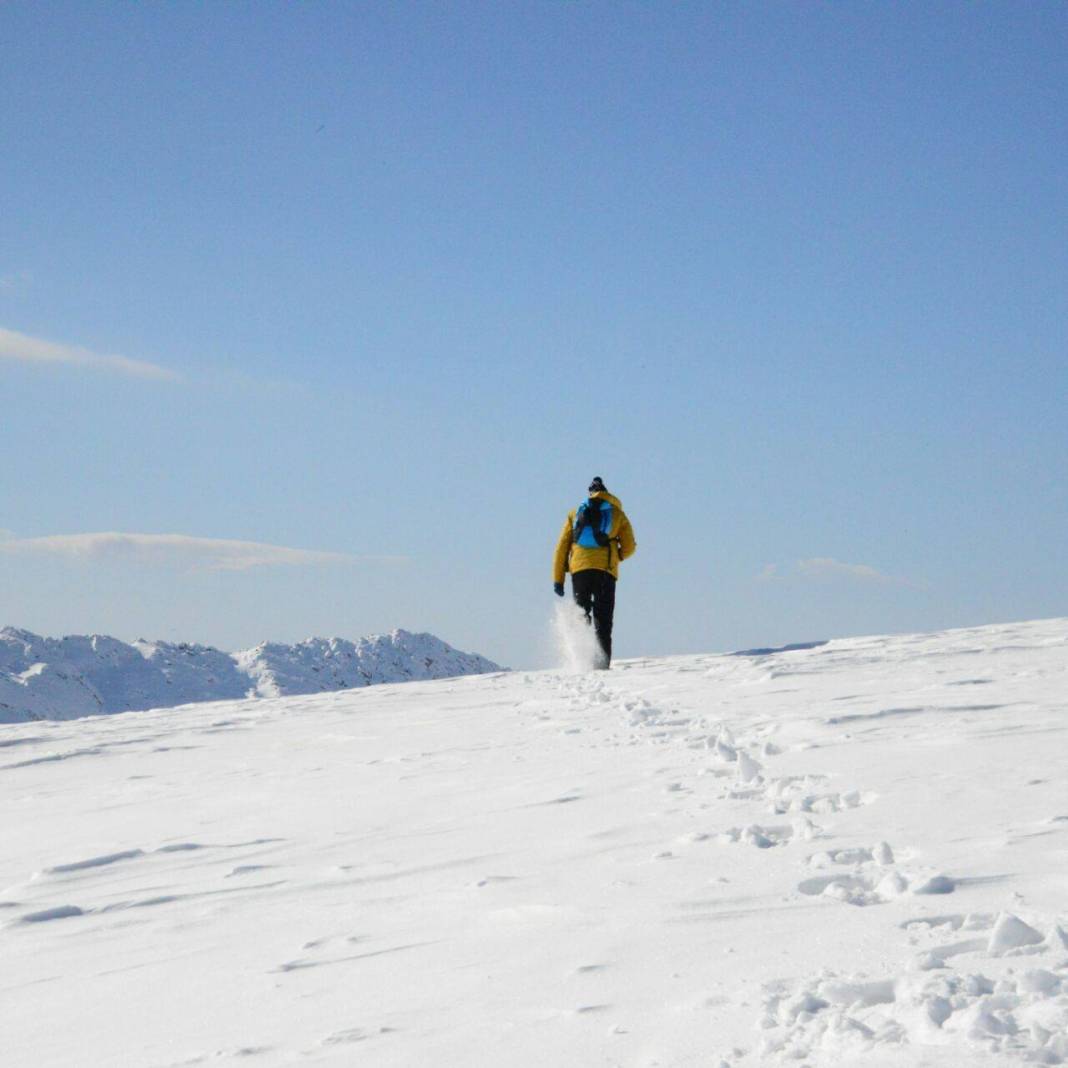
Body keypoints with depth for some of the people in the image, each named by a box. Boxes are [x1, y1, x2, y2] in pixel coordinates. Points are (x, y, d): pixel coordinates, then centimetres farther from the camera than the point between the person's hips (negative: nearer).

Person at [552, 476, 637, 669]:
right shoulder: (617, 514, 14)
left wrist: (558, 579, 12)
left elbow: (562, 547, 12)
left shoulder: (575, 513, 18)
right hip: (605, 569, -1)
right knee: (603, 620, 1)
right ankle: (602, 662, -13)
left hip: (579, 568, 1)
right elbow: (629, 547, 7)